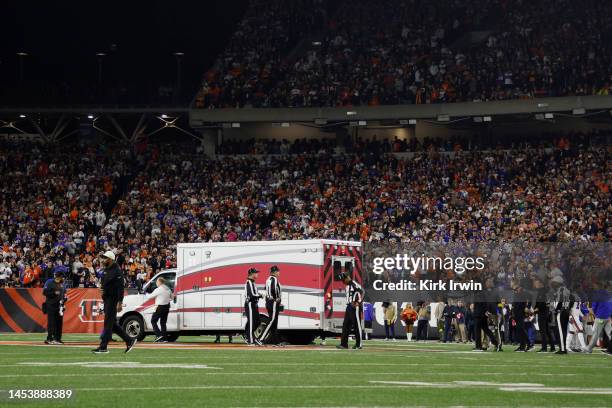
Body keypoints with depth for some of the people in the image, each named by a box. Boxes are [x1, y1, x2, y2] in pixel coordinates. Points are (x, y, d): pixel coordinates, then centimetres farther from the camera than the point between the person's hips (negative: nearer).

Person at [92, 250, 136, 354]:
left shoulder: (116, 271, -14)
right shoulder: (105, 270, 15)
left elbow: (120, 288, -19)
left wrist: (119, 302, -24)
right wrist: (102, 288, 5)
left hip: (113, 300, -10)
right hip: (107, 300, 10)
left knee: (108, 323, -8)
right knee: (112, 324, 12)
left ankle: (103, 347, -6)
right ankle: (129, 340, 19)